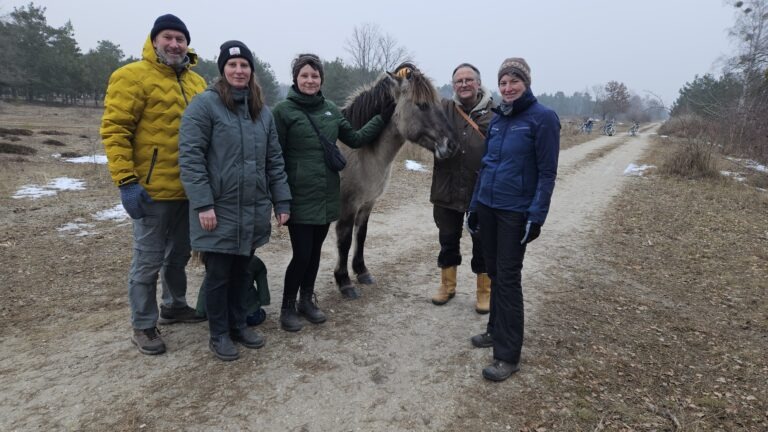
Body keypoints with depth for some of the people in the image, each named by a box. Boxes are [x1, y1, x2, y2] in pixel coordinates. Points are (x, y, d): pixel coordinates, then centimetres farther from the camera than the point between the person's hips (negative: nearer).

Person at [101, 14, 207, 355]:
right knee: (148, 260, 4)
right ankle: (143, 326, 19)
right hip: (153, 190, -6)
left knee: (179, 253, 19)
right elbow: (114, 130, -13)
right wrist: (126, 181, -19)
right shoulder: (132, 77, -8)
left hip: (189, 189, 6)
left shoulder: (197, 82, 11)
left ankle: (174, 306, 38)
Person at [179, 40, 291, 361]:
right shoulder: (205, 104, -8)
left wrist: (282, 202, 6)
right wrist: (203, 204, -19)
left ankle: (238, 325, 34)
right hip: (219, 211, -5)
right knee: (218, 274, 7)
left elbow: (274, 160, 11)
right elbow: (190, 156, -13)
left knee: (242, 271, 17)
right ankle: (219, 334, 25)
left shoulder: (262, 111, 10)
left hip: (253, 211, 6)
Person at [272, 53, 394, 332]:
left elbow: (355, 139, 14)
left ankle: (306, 300, 33)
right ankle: (287, 307, 19)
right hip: (300, 196, -5)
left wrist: (383, 117, 9)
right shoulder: (284, 110, -6)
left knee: (315, 251, 15)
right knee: (301, 254, -2)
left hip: (327, 195, 5)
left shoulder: (330, 110, 9)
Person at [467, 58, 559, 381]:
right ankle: (496, 330, 32)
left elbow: (547, 172, -12)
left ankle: (508, 356, 6)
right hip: (488, 208, 6)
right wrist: (474, 205, 14)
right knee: (493, 273, 15)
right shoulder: (496, 118, 9)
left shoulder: (542, 118, -10)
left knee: (508, 278, -3)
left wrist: (537, 215, -17)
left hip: (515, 213, -6)